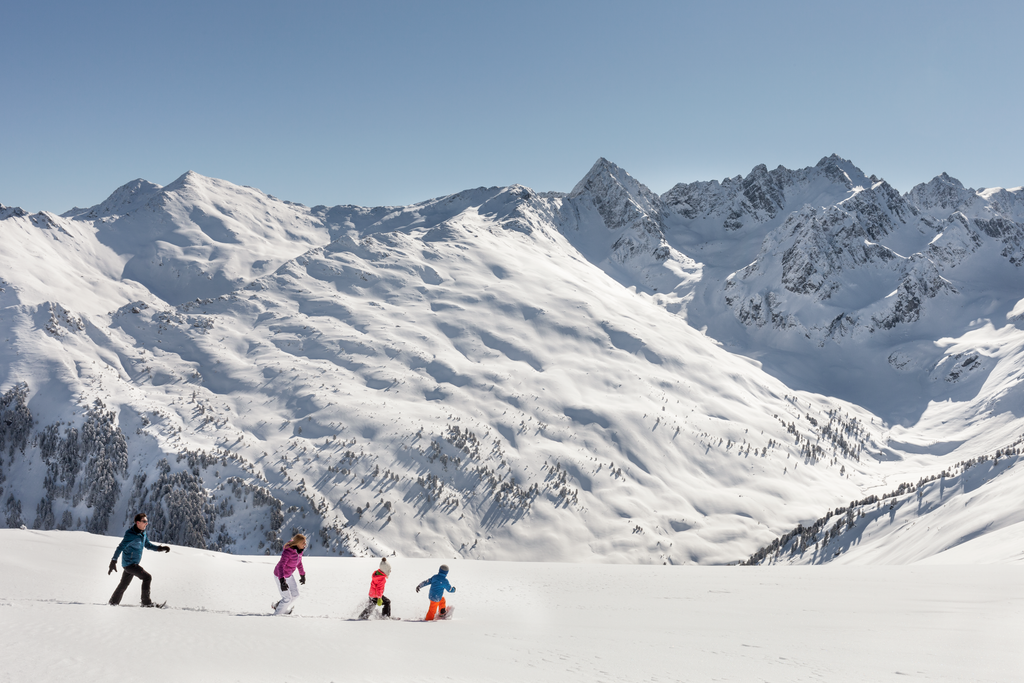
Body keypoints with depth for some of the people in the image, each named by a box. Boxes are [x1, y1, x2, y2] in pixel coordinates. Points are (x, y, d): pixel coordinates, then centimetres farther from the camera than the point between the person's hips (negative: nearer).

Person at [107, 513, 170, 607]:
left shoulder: (143, 533, 5)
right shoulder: (131, 535, -23)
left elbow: (148, 545, 16)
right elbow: (120, 548, -23)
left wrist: (160, 548, 4)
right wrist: (113, 562, -28)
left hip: (134, 563, 9)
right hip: (129, 563, -9)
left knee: (124, 584, 21)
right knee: (147, 577, -15)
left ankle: (114, 602, 35)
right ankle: (146, 602, -10)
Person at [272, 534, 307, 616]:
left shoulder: (299, 549, -9)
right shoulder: (287, 551, -35)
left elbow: (299, 561, 9)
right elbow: (280, 566, -39)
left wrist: (302, 575, 18)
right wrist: (282, 581, -50)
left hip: (289, 575, 8)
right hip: (280, 576, -8)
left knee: (295, 595, 14)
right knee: (287, 598, -2)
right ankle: (276, 616, 20)